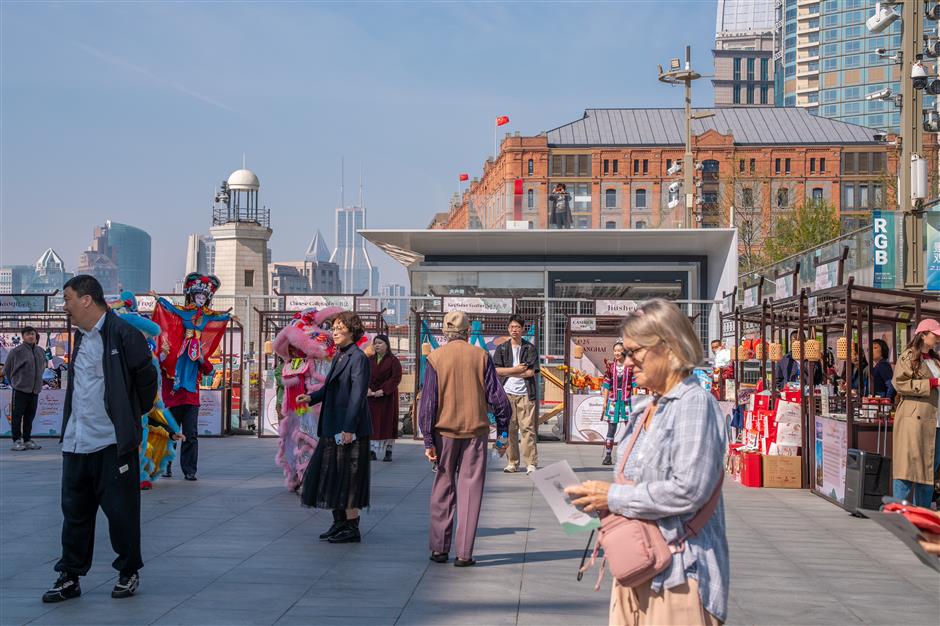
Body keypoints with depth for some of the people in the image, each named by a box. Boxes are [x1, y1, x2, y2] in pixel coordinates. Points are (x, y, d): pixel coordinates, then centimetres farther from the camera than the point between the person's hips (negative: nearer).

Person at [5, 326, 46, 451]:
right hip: (20, 389, -5)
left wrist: (38, 382, 13)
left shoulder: (41, 351, 7)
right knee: (17, 415, -1)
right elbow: (8, 368, 0)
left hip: (35, 389, 5)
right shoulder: (17, 351, -8)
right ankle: (17, 440, 6)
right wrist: (14, 381, 7)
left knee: (30, 416, 10)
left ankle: (27, 439, 18)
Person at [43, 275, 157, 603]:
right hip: (76, 442, 8)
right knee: (74, 511, 10)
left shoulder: (121, 334, -12)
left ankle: (129, 572, 17)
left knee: (120, 511, 2)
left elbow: (146, 377, -8)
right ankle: (70, 577, 17)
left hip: (112, 441, -7)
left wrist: (132, 416, 2)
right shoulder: (80, 337, 14)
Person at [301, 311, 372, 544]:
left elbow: (358, 395, -19)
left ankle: (352, 529, 4)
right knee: (331, 475, 14)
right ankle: (340, 523, 24)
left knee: (347, 477, -4)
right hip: (333, 428, 9)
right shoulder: (339, 356, 14)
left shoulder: (358, 358, -13)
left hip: (349, 428, -9)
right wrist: (311, 397, 6)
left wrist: (349, 428, -23)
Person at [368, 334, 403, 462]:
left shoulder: (393, 360, -2)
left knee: (388, 423, -2)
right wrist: (367, 388, -14)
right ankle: (372, 451, 2)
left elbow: (396, 378, -11)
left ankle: (388, 452, 3)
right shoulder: (370, 360, 10)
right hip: (371, 397, 4)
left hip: (388, 397, -4)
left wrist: (383, 390, -20)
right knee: (372, 423, 0)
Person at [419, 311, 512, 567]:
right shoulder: (481, 356, -1)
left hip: (445, 431, 0)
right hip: (476, 430, 0)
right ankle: (464, 554, 3)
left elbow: (428, 401, -5)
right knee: (470, 490, 4)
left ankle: (439, 548, 16)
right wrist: (502, 433, 9)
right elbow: (498, 397, -1)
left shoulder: (435, 358, -2)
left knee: (443, 488, 13)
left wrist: (428, 441, -3)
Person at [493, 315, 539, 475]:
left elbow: (530, 372, -5)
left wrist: (509, 372, -4)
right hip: (507, 393, 2)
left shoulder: (530, 348, 6)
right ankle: (512, 462, 10)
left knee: (528, 428, -7)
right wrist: (517, 369, -7)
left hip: (525, 393, -2)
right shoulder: (502, 348, 11)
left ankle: (531, 463, -6)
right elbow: (497, 370, -1)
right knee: (509, 429, 3)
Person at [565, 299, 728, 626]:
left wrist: (615, 498, -14)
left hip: (679, 573, -8)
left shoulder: (695, 403, -12)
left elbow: (688, 491, -22)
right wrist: (598, 495, 3)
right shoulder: (645, 409, 15)